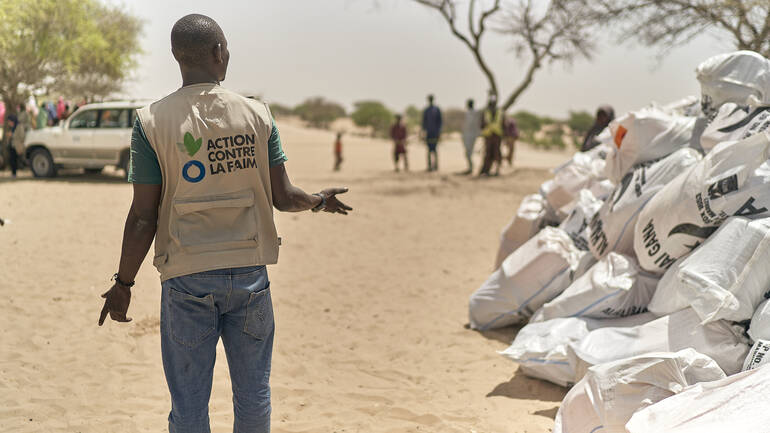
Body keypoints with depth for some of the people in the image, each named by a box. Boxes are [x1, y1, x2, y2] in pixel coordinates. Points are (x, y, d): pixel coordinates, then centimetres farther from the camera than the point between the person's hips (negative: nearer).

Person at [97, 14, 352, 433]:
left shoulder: (151, 121, -7)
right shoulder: (257, 115, -2)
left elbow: (143, 216, -8)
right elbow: (284, 198, 0)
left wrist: (123, 282, 4)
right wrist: (321, 200, 21)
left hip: (186, 280, -1)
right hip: (250, 273, 2)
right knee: (253, 395, 17)